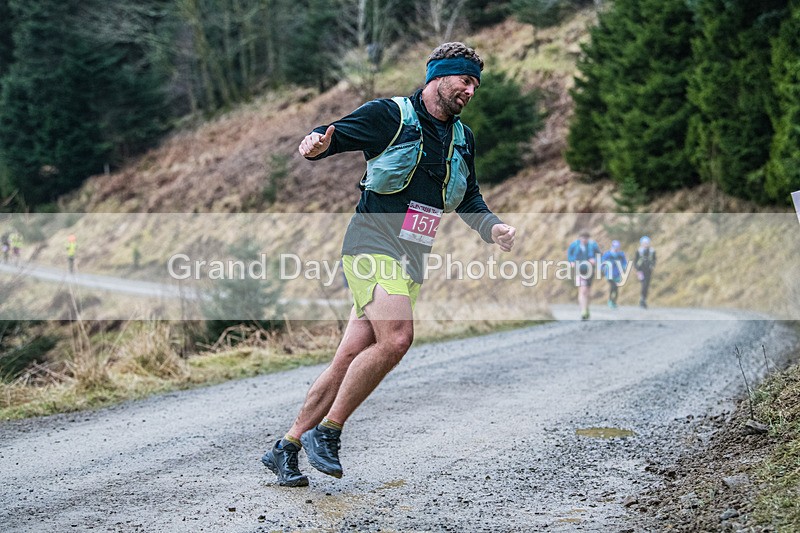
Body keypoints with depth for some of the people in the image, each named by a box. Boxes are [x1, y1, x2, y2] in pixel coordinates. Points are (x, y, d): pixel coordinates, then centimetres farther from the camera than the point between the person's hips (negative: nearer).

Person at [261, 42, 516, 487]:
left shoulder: (463, 138, 18)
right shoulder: (390, 114, -3)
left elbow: (469, 198, 27)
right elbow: (335, 135, -5)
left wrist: (492, 227, 7)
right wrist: (316, 144, -28)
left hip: (413, 262, 7)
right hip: (374, 244, -7)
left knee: (350, 359, 2)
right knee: (396, 338, -26)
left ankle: (286, 448, 11)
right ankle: (326, 433, -12)